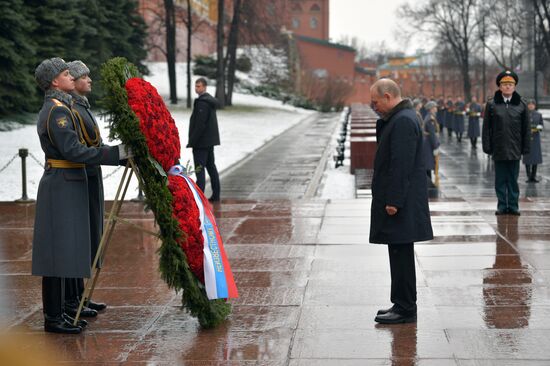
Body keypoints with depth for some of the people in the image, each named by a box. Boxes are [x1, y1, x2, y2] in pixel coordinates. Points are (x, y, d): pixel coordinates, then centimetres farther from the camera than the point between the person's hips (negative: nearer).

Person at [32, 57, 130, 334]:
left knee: (63, 251, 12)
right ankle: (53, 319, -1)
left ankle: (57, 312, 18)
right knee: (59, 249, -6)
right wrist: (118, 153, -22)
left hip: (62, 184, 10)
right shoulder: (57, 110, -15)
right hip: (62, 185, -10)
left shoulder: (54, 109, 17)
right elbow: (74, 151, -23)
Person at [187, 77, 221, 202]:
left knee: (199, 169, -8)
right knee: (211, 166, 14)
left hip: (201, 141, -10)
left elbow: (200, 124, -22)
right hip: (210, 140, 10)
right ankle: (216, 195, 18)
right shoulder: (210, 100, 14)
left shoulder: (202, 103, -18)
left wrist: (192, 141, -18)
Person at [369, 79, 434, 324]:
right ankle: (403, 305, 21)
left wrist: (393, 201, -23)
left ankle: (405, 309, 0)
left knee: (401, 255, -6)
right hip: (398, 199, 11)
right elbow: (387, 151, 21)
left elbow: (401, 164, -22)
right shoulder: (400, 118, 16)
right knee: (400, 255, 14)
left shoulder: (403, 121, -17)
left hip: (399, 202, -11)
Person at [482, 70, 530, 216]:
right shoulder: (491, 104, 1)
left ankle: (513, 206, 14)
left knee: (513, 180, 6)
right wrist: (487, 147, -4)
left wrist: (526, 147, 1)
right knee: (500, 179, 7)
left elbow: (526, 128, 5)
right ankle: (502, 205, 15)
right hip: (498, 149, 0)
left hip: (515, 149, 0)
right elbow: (486, 127, 1)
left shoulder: (521, 105, 3)